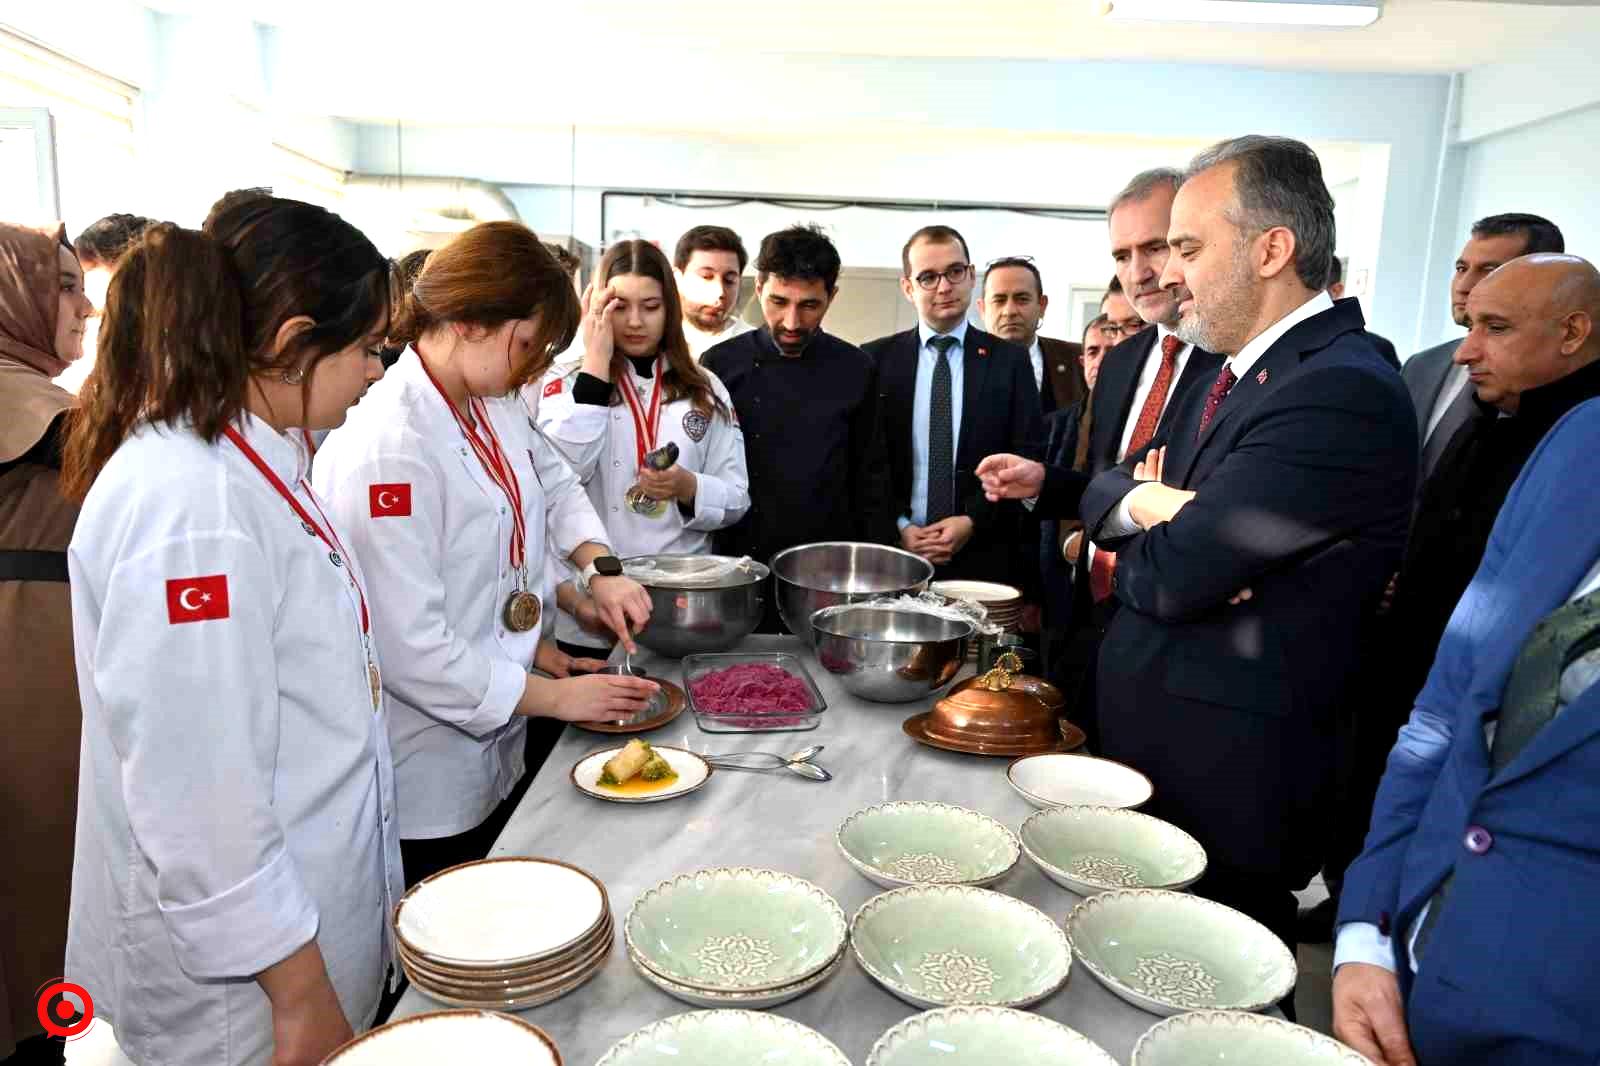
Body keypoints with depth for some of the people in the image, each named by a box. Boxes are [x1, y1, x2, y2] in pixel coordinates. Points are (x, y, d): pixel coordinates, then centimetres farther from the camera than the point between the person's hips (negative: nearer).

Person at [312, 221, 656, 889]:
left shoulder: (495, 408, 1)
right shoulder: (386, 448, -26)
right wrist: (555, 696, -18)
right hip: (425, 784, -8)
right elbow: (407, 649, -26)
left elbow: (553, 484, 20)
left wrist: (601, 567, 1)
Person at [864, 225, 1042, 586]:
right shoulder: (875, 359, 3)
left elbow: (1027, 458, 0)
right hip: (895, 552, 0)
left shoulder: (1010, 360, 3)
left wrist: (973, 521, -11)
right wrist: (897, 526, -10)